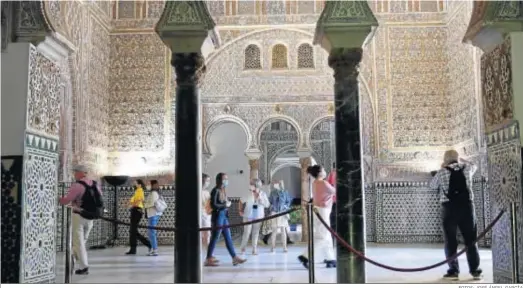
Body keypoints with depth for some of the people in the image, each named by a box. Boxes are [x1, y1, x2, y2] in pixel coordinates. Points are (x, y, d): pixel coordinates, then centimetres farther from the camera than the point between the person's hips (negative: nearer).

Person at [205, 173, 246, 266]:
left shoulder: (223, 191, 13)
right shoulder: (215, 191, -12)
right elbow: (213, 205, -19)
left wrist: (228, 203, -3)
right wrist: (225, 205, -12)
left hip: (224, 216, 9)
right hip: (217, 216, -9)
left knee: (228, 238, 9)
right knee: (214, 238, -2)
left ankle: (234, 258, 11)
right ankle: (208, 259, 7)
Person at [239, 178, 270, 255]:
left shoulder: (263, 194, -1)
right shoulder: (248, 193, -4)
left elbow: (267, 205, -5)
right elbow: (241, 202, 10)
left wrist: (260, 198, -16)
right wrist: (241, 211, 9)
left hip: (258, 216, 2)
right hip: (248, 216, -1)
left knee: (256, 233, 4)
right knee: (247, 232, -3)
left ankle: (254, 250, 11)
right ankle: (243, 249, 13)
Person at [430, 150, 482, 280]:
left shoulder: (442, 172, 0)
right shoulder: (467, 168, 8)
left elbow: (432, 185, 17)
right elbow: (474, 166, 33)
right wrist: (461, 159, 39)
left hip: (449, 208, -2)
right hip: (467, 206, 2)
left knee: (450, 241, 4)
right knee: (471, 240, 9)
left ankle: (453, 271, 4)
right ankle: (475, 270, 12)